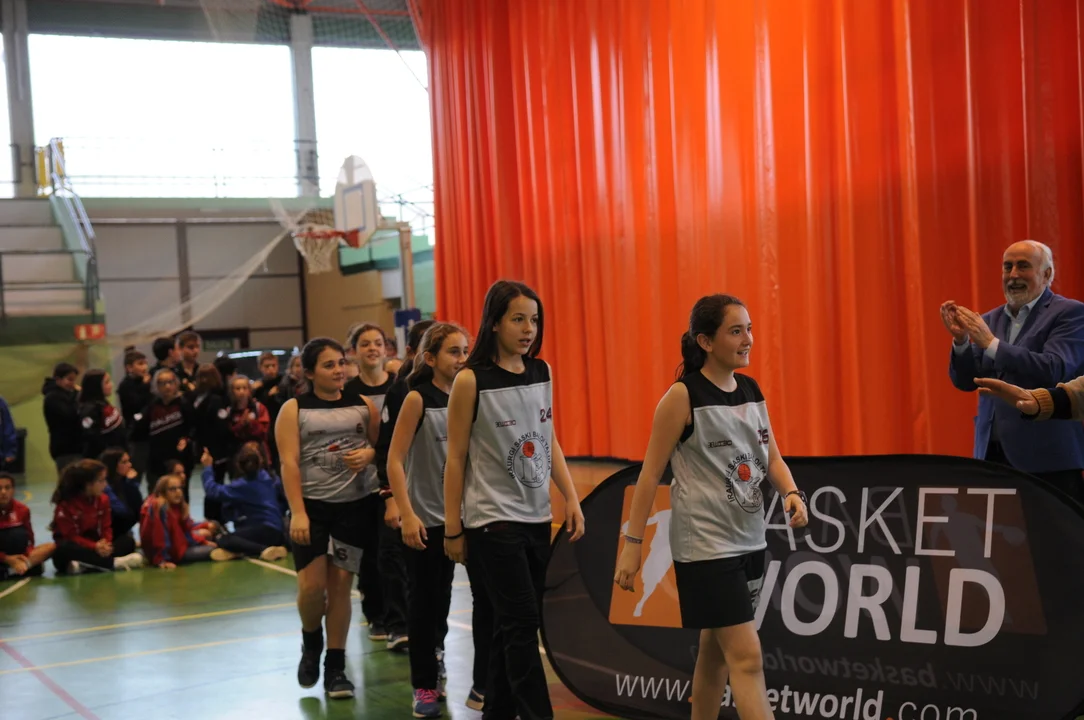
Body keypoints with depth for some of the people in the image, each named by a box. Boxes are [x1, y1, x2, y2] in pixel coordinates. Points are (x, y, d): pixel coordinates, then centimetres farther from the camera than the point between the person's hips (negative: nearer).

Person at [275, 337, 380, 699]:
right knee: (312, 584, -7)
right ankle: (311, 642, 24)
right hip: (313, 506, -2)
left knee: (340, 582, 3)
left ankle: (335, 667, 12)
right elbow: (289, 462, -8)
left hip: (356, 504, 2)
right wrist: (297, 512, -17)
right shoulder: (294, 409, -1)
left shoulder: (362, 404, 6)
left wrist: (369, 454, -10)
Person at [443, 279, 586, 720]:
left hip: (536, 518, 6)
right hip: (492, 520, -6)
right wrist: (452, 529, -5)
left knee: (513, 625, 12)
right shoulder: (471, 381, -11)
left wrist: (571, 498, 5)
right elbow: (456, 457, -6)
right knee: (521, 622, -8)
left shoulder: (542, 372, 5)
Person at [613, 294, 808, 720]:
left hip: (749, 539, 7)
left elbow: (772, 458, 13)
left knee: (716, 649, 17)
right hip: (705, 544, -7)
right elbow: (650, 473, -9)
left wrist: (791, 493, -8)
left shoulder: (752, 390, 7)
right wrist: (632, 543, -10)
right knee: (746, 657, -10)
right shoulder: (682, 396, -12)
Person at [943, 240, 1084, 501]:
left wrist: (991, 343, -19)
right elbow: (965, 381, 12)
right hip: (994, 454, 6)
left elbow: (1054, 370, -17)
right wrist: (961, 340, -7)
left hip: (1047, 456, -5)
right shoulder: (990, 320, 15)